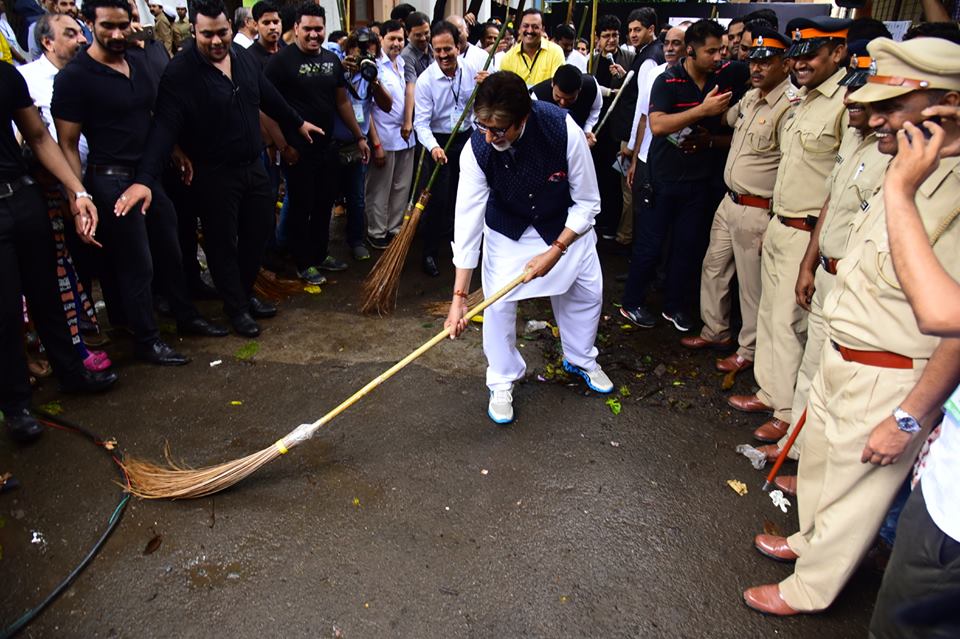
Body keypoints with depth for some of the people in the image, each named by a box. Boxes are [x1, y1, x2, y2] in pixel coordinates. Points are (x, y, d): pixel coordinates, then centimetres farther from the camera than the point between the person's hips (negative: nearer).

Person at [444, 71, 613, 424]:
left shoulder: (564, 131, -34)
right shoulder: (477, 149, -31)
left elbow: (587, 203, -21)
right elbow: (468, 220, -27)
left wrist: (554, 252, -28)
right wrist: (459, 295, -27)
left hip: (566, 223, 1)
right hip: (507, 228, 0)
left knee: (587, 289, 9)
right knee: (498, 301, -10)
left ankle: (581, 359, 38)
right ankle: (502, 382, 14)